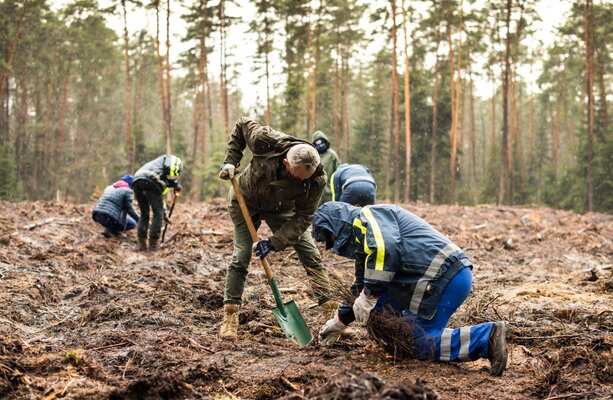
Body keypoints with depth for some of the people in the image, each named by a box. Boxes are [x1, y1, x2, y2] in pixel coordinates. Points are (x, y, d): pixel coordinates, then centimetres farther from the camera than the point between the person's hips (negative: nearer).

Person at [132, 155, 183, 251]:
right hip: (150, 181, -7)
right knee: (158, 213, 7)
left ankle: (141, 243, 14)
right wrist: (177, 185, 9)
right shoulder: (171, 159, 22)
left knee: (144, 214, 20)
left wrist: (164, 213, 49)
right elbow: (168, 168, -5)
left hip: (137, 181, 7)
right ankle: (153, 243, 5)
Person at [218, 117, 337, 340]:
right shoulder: (266, 143, -37)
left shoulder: (317, 179, -35)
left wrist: (275, 242, -31)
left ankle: (330, 311, 3)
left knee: (311, 255, -4)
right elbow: (242, 125, -15)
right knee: (240, 258, -7)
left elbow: (303, 217, -24)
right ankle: (230, 316, 2)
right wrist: (231, 161, -21)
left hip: (282, 210, 1)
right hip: (247, 201, -1)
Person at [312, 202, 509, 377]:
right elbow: (364, 285, 37)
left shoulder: (368, 216, -2)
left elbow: (386, 248, -23)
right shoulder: (365, 232, 28)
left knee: (421, 343, -8)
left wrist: (368, 296, -16)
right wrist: (341, 320, 40)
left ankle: (487, 336, -14)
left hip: (445, 277, -10)